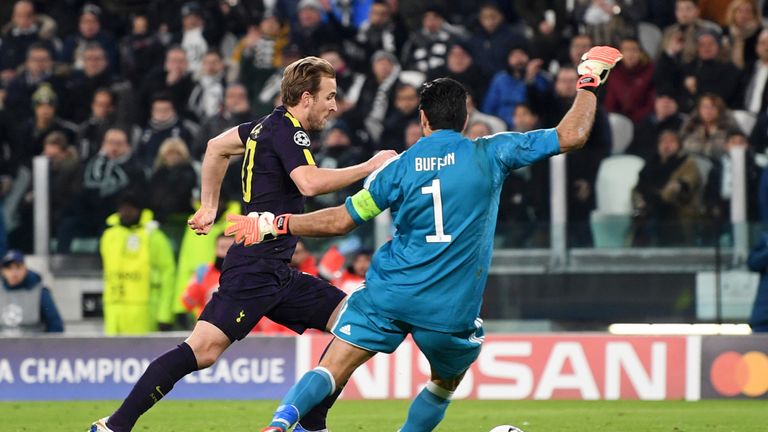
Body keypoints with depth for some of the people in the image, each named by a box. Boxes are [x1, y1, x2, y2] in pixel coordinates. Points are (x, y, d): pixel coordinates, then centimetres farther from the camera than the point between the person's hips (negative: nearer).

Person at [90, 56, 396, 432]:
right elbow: (309, 183, -28)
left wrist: (209, 205, 34)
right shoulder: (286, 131, -10)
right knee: (204, 348, -18)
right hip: (254, 268, -10)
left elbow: (217, 146, 31)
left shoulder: (269, 125, 17)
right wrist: (369, 167, -19)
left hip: (277, 273, 10)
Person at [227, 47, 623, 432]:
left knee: (332, 370, -2)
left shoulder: (400, 167, 3)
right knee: (445, 385, 25)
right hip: (451, 308, -1)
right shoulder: (489, 154, 0)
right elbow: (571, 135, 1)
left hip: (389, 293, 1)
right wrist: (589, 81, 16)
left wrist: (275, 225, 11)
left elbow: (341, 220, 3)